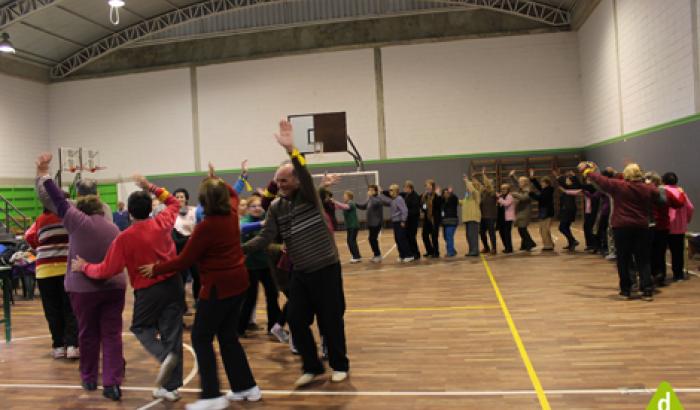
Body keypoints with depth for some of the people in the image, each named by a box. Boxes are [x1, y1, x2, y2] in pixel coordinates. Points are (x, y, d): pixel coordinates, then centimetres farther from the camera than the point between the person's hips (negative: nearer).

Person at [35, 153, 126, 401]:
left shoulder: (77, 221, -8)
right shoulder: (113, 227, 7)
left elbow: (56, 199, -1)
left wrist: (43, 174, 9)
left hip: (84, 288, -3)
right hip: (114, 286, 3)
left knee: (88, 334, 12)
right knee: (112, 334, 3)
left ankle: (89, 378, 28)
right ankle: (112, 383, 0)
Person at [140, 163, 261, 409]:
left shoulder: (206, 226, -21)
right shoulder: (232, 213, 0)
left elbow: (184, 261, -14)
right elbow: (233, 194, 27)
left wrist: (156, 269, -2)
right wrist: (217, 181, 36)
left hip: (219, 287, -8)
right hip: (238, 282, 8)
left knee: (201, 338, 3)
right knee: (228, 336, 17)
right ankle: (247, 388, 21)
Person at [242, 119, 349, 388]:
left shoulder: (309, 196, -8)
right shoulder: (276, 207, 5)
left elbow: (305, 174, -29)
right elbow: (266, 237, -2)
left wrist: (291, 149, -42)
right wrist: (241, 248, -17)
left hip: (326, 268, -5)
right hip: (300, 272, 5)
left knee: (330, 320, 3)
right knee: (296, 319, 4)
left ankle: (339, 365, 23)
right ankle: (312, 366, 22)